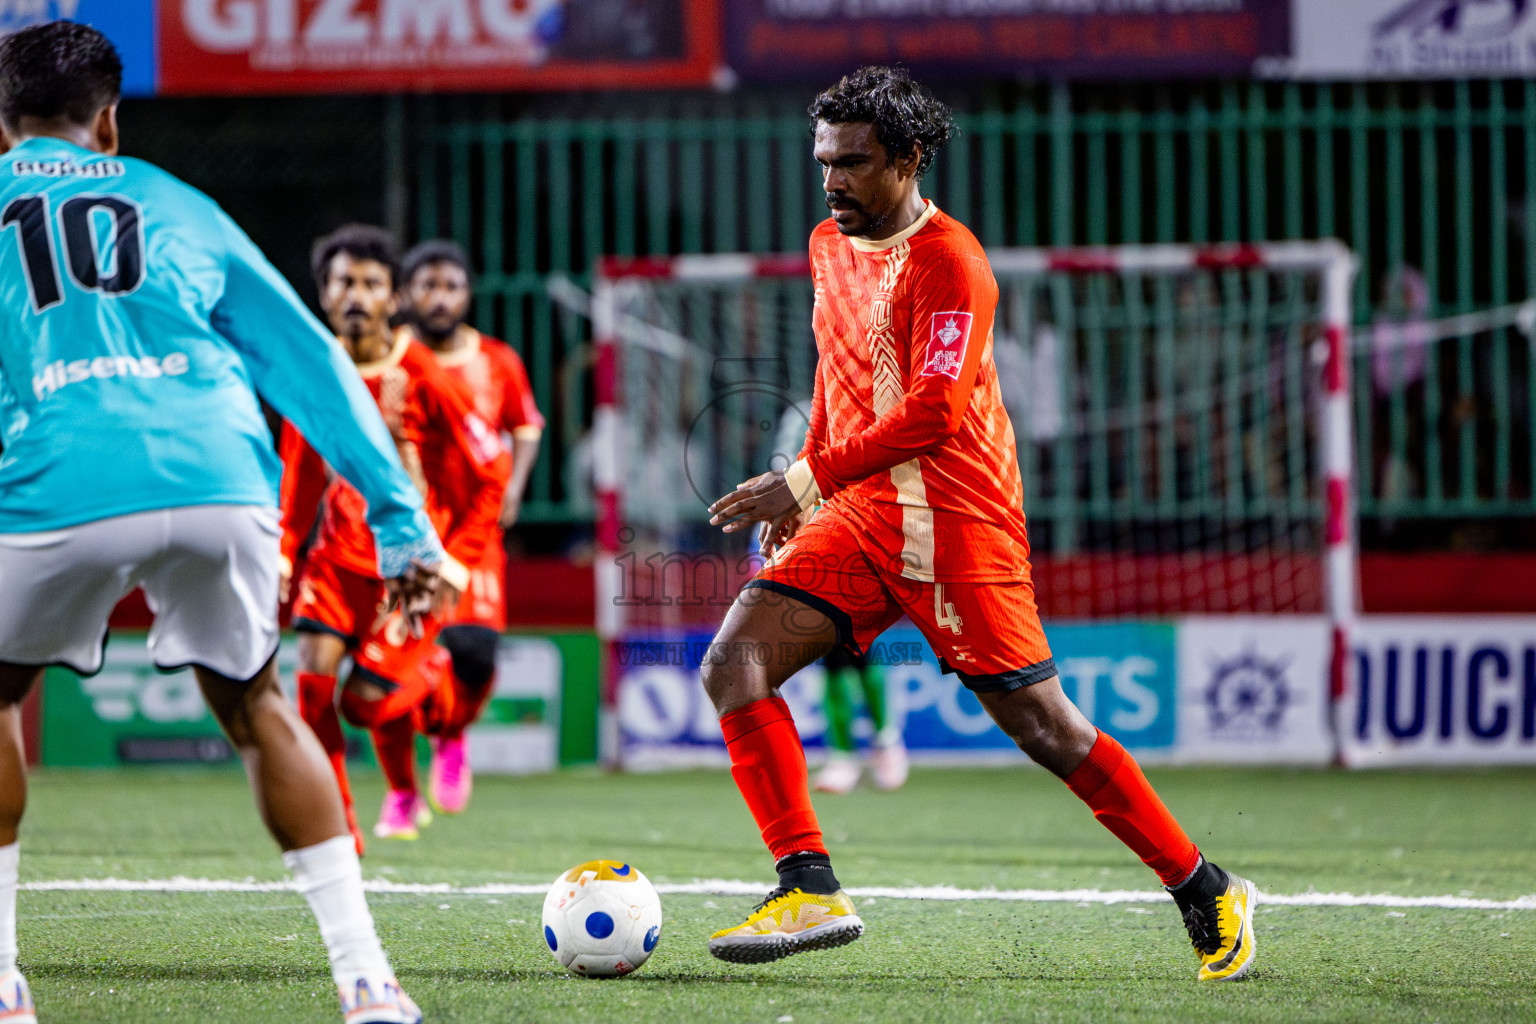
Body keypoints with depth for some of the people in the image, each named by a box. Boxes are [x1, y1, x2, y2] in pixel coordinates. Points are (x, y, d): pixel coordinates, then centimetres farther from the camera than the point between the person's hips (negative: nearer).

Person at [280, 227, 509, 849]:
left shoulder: (421, 377, -14)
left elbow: (490, 474, -7)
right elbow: (299, 476, 14)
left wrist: (454, 564, -11)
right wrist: (282, 555, 7)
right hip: (340, 556, 4)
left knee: (365, 700, -10)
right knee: (314, 672, -17)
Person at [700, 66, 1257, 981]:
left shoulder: (949, 263, -13)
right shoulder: (830, 247, 12)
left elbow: (932, 413, -22)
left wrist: (808, 482, -24)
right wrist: (803, 492, 18)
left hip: (958, 526, -7)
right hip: (860, 518, 7)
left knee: (1044, 728, -5)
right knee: (733, 666, -12)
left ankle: (1207, 895, 11)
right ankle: (811, 889, -13)